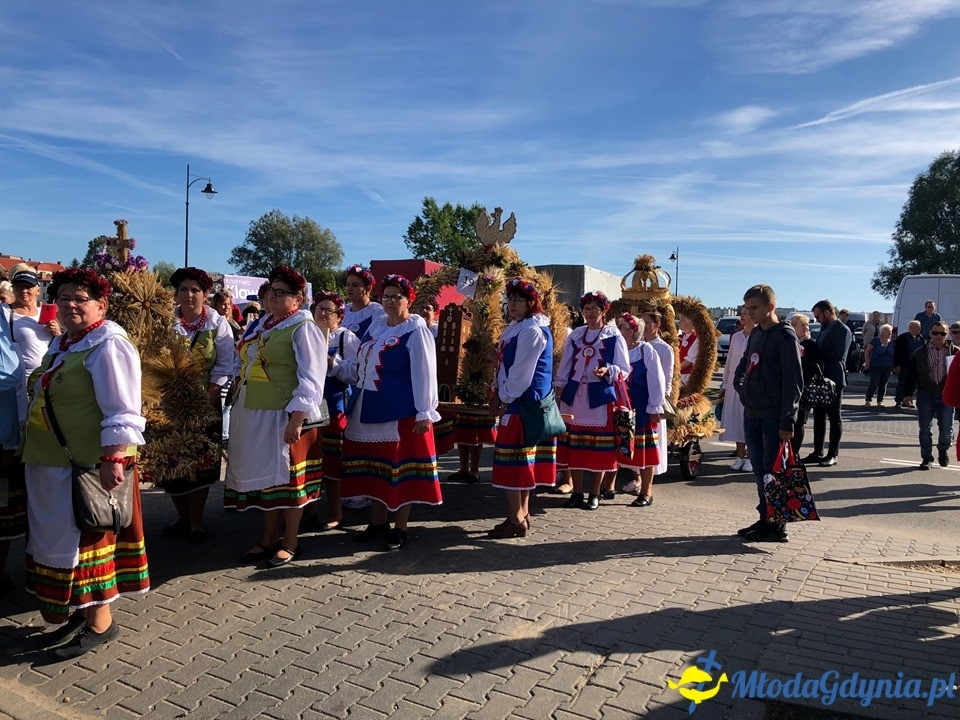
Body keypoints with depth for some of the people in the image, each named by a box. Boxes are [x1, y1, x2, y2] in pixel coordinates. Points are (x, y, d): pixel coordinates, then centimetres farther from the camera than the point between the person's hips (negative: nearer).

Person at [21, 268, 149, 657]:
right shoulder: (62, 342, 13)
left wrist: (113, 458, -29)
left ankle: (100, 622, 16)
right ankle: (82, 607, 32)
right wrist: (31, 446, 24)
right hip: (54, 463, 9)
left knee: (85, 539, 1)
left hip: (88, 464, -9)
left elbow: (122, 411, -23)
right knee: (61, 536, 17)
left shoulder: (108, 345, -16)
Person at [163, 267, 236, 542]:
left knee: (201, 460, 3)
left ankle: (196, 521, 15)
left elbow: (225, 366, -5)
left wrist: (208, 398, -12)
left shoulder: (218, 323, -3)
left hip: (205, 403, -1)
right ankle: (182, 517, 24)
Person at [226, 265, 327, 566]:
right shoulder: (263, 324, 15)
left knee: (287, 477, 2)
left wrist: (297, 418, -22)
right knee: (264, 476, 14)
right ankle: (268, 539, 26)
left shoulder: (303, 328, -10)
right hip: (254, 414, 8)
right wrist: (240, 406, 18)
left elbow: (311, 380, -16)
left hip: (284, 416, -8)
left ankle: (290, 542, 15)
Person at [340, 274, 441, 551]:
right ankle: (377, 522, 28)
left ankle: (400, 528, 14)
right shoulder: (375, 326, 14)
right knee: (374, 467, 14)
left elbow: (424, 375, -13)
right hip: (368, 409, 7)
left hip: (400, 412, -7)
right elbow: (361, 368, 21)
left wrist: (424, 412, -16)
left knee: (401, 469, 2)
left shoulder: (416, 331, -8)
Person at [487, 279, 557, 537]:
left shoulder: (532, 330, -15)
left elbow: (522, 371, -19)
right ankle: (522, 514, 22)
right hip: (516, 400, 10)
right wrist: (502, 396, 14)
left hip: (522, 402, -10)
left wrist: (506, 399, -13)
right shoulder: (516, 327, 17)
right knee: (522, 462, 14)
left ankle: (516, 520, 1)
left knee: (514, 461, -6)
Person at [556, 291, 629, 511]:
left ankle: (594, 494, 15)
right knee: (574, 446, 7)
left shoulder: (614, 337, 1)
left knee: (598, 447, 2)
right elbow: (564, 367, 13)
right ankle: (577, 493, 19)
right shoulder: (574, 336, 11)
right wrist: (559, 392, 6)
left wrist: (608, 371, -19)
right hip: (574, 396, 4)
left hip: (600, 397, -3)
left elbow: (624, 370, 1)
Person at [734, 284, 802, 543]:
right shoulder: (755, 334, 13)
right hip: (752, 414, 8)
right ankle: (765, 519, 21)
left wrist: (787, 422, -18)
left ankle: (777, 526, 7)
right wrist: (741, 384, 10)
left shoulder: (785, 336, -11)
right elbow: (744, 364, 30)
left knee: (773, 471, -2)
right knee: (759, 470, 12)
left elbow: (793, 382, -15)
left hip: (773, 417, -8)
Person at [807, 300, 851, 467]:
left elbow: (838, 356, -22)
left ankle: (832, 455, 8)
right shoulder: (824, 328, 14)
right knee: (818, 417, 12)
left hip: (834, 380, -9)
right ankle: (817, 452, 19)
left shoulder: (842, 330, -13)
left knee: (834, 418, 1)